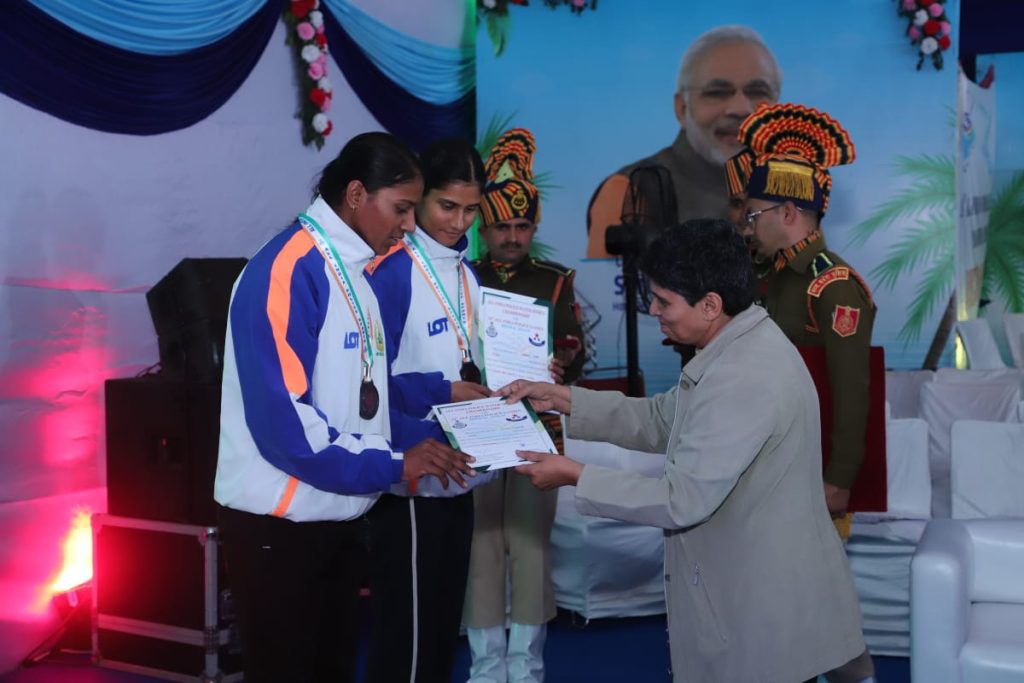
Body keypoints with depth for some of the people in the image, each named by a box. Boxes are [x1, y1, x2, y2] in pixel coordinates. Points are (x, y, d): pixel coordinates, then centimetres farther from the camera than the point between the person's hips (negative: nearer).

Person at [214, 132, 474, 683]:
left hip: (339, 515, 9)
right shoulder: (287, 271, -19)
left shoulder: (358, 271, 10)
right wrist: (392, 465, -23)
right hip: (279, 521, -9)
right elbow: (282, 419, -26)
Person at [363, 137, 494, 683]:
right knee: (406, 628, 2)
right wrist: (442, 391, -25)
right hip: (410, 477, -8)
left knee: (443, 622, 19)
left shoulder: (463, 272, 10)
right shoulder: (391, 270, -16)